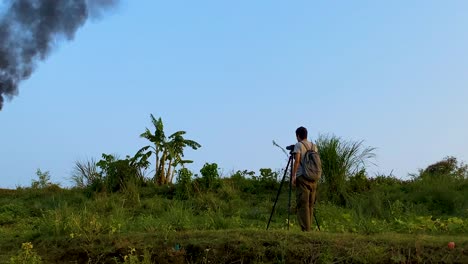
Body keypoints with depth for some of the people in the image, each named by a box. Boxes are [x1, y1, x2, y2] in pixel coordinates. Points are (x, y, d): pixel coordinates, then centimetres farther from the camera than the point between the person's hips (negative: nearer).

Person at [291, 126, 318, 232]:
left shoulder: (298, 145, -2)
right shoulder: (314, 146, 16)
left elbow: (297, 160, -12)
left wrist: (293, 175, -11)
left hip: (302, 177, -6)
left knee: (303, 204, -7)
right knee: (310, 205, 9)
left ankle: (305, 229, -12)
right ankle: (308, 228, 9)